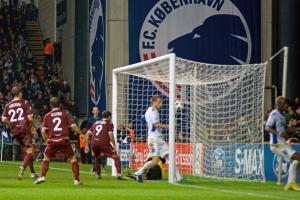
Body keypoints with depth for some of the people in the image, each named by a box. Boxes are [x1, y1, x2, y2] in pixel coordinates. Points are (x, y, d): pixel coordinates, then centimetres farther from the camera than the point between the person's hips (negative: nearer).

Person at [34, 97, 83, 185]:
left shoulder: (47, 116, 8)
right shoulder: (65, 113, 5)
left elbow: (43, 131, 3)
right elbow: (73, 126, -3)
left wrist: (46, 140, 19)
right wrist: (81, 133, 10)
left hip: (52, 141, 1)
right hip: (64, 140, -1)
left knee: (46, 158, 19)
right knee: (73, 158, 9)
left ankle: (42, 177, 6)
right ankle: (77, 180, 4)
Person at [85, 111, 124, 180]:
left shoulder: (96, 123, 26)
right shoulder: (109, 124, 11)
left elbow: (88, 133, 20)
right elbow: (110, 134, -5)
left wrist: (87, 146, 23)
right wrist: (114, 146, -7)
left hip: (94, 143, 5)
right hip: (103, 143, -5)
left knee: (97, 158, 31)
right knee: (116, 157, 1)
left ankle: (98, 175, 29)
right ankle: (119, 174, -15)